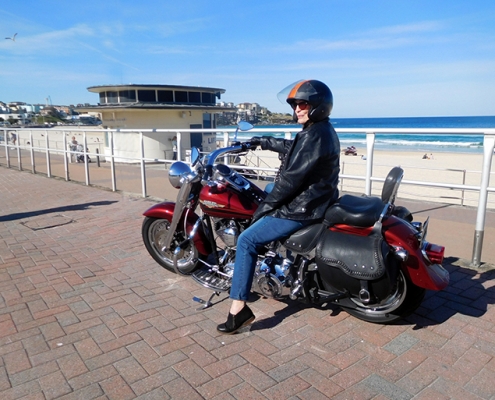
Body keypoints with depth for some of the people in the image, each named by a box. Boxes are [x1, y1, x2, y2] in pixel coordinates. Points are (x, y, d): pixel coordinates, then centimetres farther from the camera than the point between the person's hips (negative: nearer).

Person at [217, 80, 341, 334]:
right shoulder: (323, 130, 12)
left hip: (303, 207, -11)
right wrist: (263, 142, 32)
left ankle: (239, 309, -12)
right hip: (315, 198, 11)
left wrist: (266, 205, -13)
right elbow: (293, 148, 28)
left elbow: (291, 178, -23)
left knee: (246, 241, -14)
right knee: (268, 192, 33)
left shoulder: (315, 135, -21)